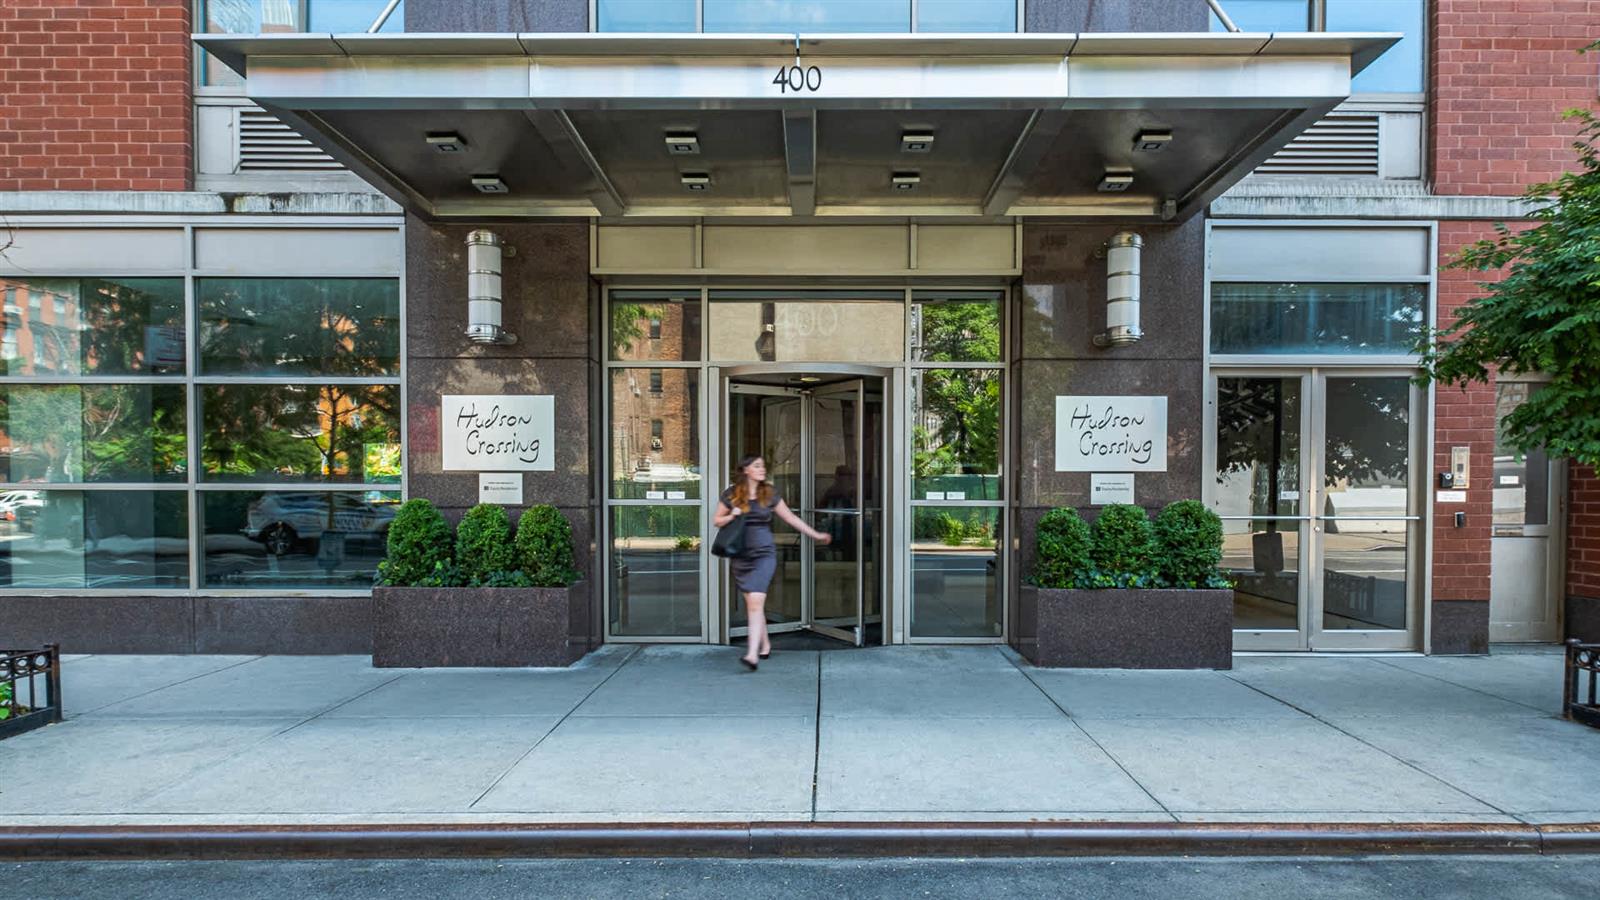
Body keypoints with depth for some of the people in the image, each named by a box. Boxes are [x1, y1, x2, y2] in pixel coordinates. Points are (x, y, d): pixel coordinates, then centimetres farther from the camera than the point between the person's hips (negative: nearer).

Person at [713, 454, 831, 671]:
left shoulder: (769, 495, 4)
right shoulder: (731, 495, 3)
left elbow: (791, 518, 11)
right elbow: (716, 521, 10)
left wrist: (816, 535, 12)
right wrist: (731, 516, -10)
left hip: (763, 554, -2)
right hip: (740, 557, 2)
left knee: (756, 601, -17)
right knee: (751, 604, 11)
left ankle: (752, 654, -22)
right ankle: (765, 644, 31)